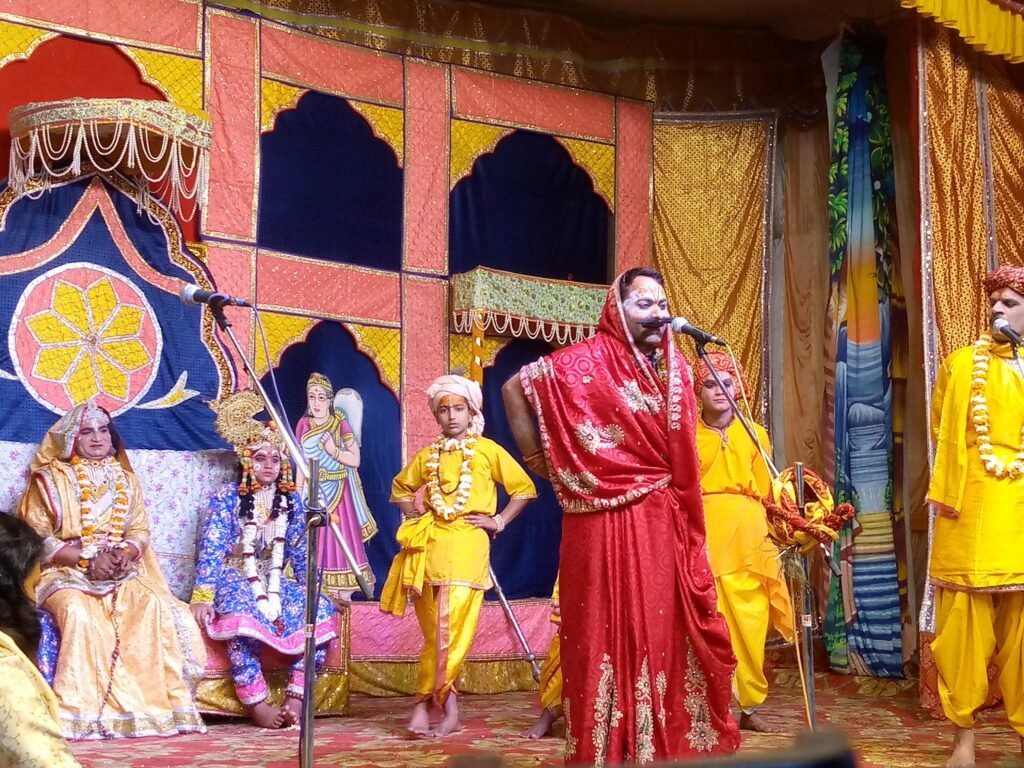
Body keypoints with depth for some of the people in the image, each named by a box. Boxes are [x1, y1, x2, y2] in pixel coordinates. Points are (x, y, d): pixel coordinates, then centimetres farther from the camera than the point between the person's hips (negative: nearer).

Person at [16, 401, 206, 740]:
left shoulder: (126, 480, 16)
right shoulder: (51, 479, 4)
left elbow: (140, 531, 12)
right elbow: (36, 537, -4)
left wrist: (124, 554, -13)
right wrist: (89, 559, -15)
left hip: (120, 572, 3)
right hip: (65, 572, -3)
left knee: (153, 606, -28)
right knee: (79, 612, -36)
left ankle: (152, 705, -27)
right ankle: (83, 714, -35)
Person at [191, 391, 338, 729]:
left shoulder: (291, 502, 9)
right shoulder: (226, 498, -3)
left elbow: (301, 553, 15)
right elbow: (211, 549, -11)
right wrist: (203, 596, -21)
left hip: (276, 582, 5)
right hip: (235, 580, -4)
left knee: (320, 612, -20)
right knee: (241, 613, -38)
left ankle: (296, 697, -21)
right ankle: (256, 703, -31)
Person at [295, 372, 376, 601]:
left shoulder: (340, 423, -2)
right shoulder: (303, 425, 6)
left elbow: (355, 460, -5)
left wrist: (334, 451, -19)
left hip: (338, 493, -2)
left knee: (341, 541, -3)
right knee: (314, 545, 1)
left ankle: (344, 599, -1)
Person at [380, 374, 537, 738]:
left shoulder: (488, 451, 4)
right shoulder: (427, 455, 13)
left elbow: (525, 488, 8)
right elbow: (400, 488, 29)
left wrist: (499, 521, 1)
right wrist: (414, 517, 14)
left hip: (468, 546, -3)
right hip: (431, 546, 3)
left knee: (452, 629, -11)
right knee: (437, 631, 2)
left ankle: (425, 705, -6)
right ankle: (448, 711, 7)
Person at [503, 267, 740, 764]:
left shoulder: (674, 367, 14)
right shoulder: (590, 359, -5)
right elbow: (516, 387, -6)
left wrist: (689, 532, 12)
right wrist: (535, 456, -4)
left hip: (664, 522, 6)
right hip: (608, 522, -6)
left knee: (664, 628, 8)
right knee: (611, 629, -2)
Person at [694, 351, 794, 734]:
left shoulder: (755, 434, 13)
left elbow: (765, 492, 12)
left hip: (748, 534, 3)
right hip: (704, 533, -2)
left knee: (750, 623, 3)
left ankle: (749, 706, 13)